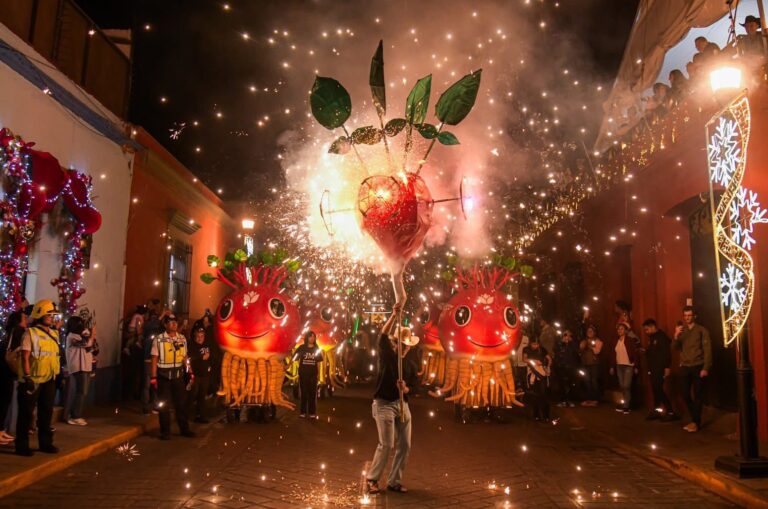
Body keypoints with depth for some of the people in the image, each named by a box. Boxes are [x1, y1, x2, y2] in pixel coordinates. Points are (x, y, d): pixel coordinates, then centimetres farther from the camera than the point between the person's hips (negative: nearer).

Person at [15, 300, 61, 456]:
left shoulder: (54, 334, 11)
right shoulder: (30, 333, -10)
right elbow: (25, 357, -14)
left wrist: (58, 375, 16)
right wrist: (27, 377, -19)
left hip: (49, 380, 7)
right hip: (33, 380, -7)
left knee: (46, 412, 13)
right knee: (26, 413, 3)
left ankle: (45, 443, 24)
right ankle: (22, 445, 12)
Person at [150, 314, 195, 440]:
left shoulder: (182, 339, 5)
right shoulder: (158, 339, -8)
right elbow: (155, 359, -7)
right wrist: (153, 377, -10)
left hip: (178, 375, 4)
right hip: (164, 375, -4)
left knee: (181, 402, 11)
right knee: (164, 404, 5)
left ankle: (184, 429, 23)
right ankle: (165, 432, 17)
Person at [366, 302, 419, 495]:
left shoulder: (410, 366, 12)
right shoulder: (386, 356, 0)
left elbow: (410, 389, 8)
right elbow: (383, 336, -18)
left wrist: (404, 388, -17)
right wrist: (394, 316, -30)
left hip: (402, 404, 6)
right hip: (384, 404, -5)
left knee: (404, 446, 3)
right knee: (386, 444, -11)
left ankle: (394, 481, 18)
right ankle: (372, 479, 7)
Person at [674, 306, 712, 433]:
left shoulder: (702, 330, 0)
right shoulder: (681, 331, 12)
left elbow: (707, 350, -5)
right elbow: (675, 348, 2)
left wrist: (705, 368, -12)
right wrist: (676, 336, -16)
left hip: (698, 367, -4)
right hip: (684, 367, 4)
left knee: (697, 395, 0)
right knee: (686, 395, 6)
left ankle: (696, 422, 10)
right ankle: (694, 419, 23)